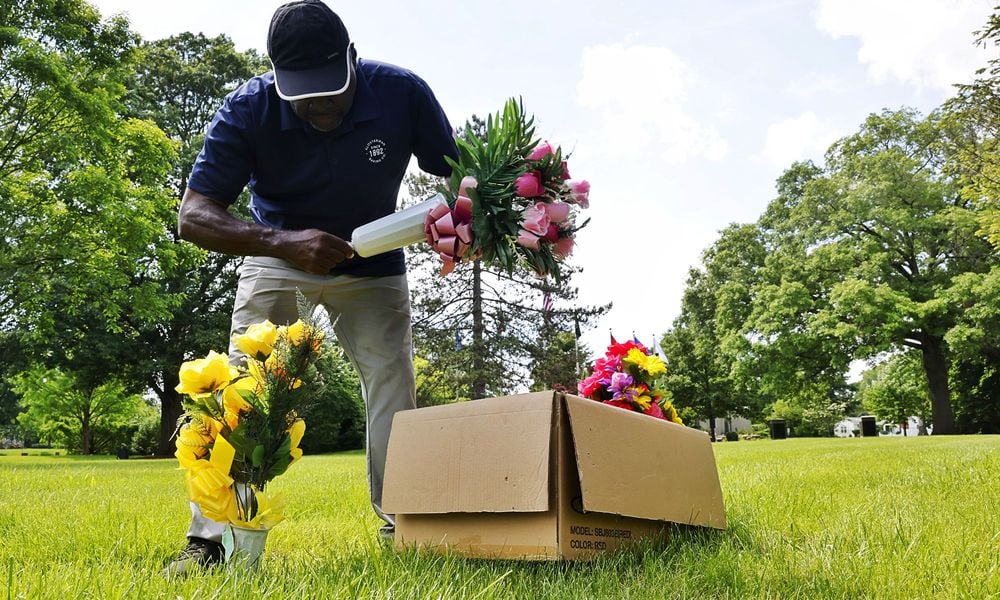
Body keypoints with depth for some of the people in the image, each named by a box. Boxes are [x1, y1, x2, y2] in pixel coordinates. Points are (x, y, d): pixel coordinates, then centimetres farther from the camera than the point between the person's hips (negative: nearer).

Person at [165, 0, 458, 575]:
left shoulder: (402, 93, -23)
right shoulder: (249, 109, -25)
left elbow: (456, 171, -10)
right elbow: (193, 214, -25)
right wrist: (284, 242, -41)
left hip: (373, 263, 1)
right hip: (277, 256, 0)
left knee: (393, 385, -6)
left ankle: (402, 526, 6)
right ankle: (210, 538, -2)